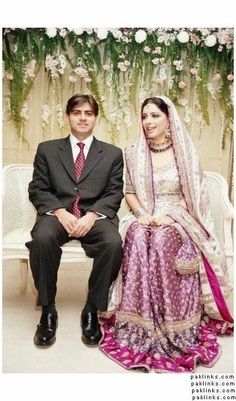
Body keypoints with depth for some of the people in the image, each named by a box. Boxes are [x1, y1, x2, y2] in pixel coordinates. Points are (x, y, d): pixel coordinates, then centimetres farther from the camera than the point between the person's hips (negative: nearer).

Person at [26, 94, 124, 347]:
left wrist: (91, 215, -14)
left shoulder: (112, 154, 14)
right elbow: (37, 190, 6)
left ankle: (92, 310, -11)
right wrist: (61, 212, -13)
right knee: (42, 238, -33)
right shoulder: (47, 149, 14)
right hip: (57, 214, 0)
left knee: (113, 243, -31)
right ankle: (48, 309, -13)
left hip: (96, 216, 0)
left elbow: (114, 194, 5)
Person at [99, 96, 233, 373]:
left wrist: (170, 215, -14)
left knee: (163, 240, -35)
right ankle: (138, 326, -25)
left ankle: (173, 329, -22)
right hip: (143, 220, 2)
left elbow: (192, 195, 2)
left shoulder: (185, 152, 4)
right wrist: (141, 213, -10)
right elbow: (129, 192, 10)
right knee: (139, 239, -34)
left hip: (176, 221, -1)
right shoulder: (133, 153, 10)